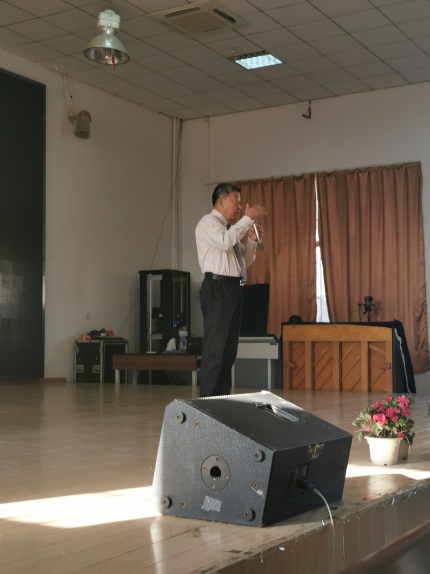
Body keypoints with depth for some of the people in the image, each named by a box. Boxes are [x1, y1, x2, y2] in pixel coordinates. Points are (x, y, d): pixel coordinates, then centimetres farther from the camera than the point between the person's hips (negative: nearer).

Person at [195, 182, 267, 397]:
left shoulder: (230, 227, 22)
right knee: (214, 347, -11)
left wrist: (251, 240, 7)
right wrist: (247, 218, -18)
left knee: (229, 348, 10)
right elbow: (225, 242, -24)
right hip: (218, 288, -9)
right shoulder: (208, 222, -4)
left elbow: (246, 260, 24)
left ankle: (223, 398, 16)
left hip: (234, 289, 9)